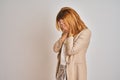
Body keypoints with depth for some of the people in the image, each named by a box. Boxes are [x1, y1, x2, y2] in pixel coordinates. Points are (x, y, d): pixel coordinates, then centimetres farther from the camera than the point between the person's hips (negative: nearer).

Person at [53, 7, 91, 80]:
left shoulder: (85, 32, -13)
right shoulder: (67, 32, 7)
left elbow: (71, 51, -20)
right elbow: (55, 49, 3)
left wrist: (70, 34, -12)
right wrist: (64, 35, -6)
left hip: (75, 70, -6)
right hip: (62, 69, 6)